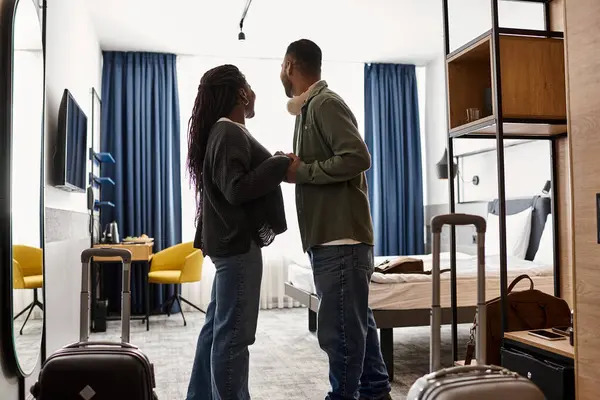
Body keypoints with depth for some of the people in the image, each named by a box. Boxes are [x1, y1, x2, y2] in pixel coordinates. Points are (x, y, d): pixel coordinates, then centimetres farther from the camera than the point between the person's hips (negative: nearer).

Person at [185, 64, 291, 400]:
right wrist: (280, 164, -15)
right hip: (238, 242, -10)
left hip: (229, 240, 10)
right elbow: (237, 189, -22)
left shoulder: (222, 131, 18)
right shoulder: (230, 133, -13)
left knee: (218, 327, 15)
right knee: (233, 333, -5)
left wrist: (276, 167, 15)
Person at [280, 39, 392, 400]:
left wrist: (301, 171, -15)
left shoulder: (326, 103, -10)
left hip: (342, 239, -10)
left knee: (339, 331, -2)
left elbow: (357, 157, -21)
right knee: (357, 324, 17)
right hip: (331, 236, 10)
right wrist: (295, 167, 3)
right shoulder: (310, 108, 19)